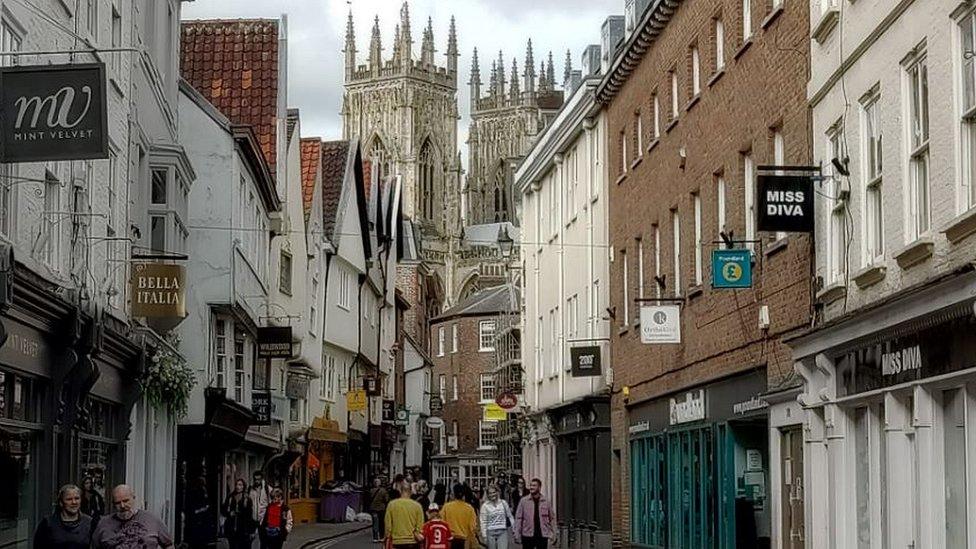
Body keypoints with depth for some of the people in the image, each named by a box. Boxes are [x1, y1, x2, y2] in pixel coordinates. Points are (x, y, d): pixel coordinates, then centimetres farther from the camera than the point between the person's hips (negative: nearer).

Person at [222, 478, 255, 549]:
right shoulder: (230, 498, 9)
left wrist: (251, 531, -6)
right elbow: (222, 510, 13)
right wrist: (229, 513, -9)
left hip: (244, 530, -3)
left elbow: (251, 515, -1)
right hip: (232, 530, 3)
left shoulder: (247, 499, 0)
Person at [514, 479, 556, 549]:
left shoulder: (546, 502, 4)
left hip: (543, 535, 1)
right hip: (527, 535, -1)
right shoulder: (523, 501, 1)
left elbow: (552, 518, 8)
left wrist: (553, 535, 2)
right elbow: (518, 518, -1)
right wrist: (517, 535, -6)